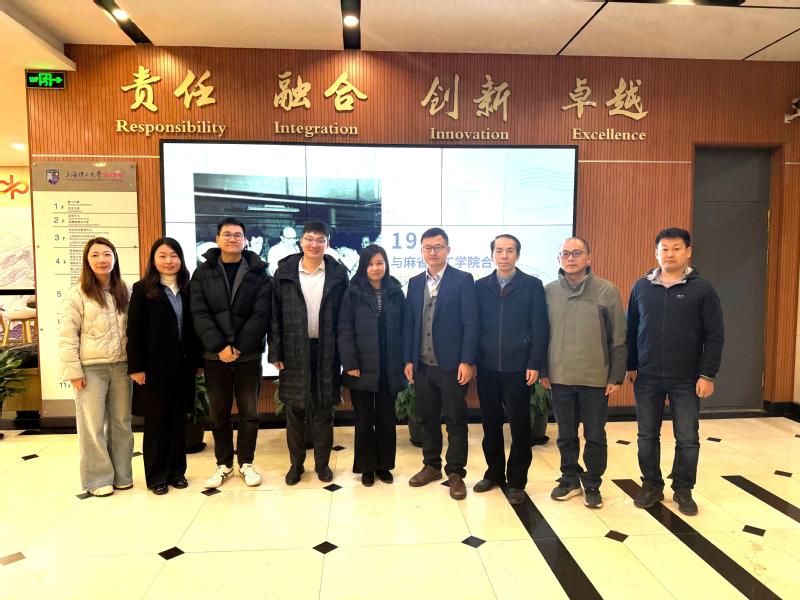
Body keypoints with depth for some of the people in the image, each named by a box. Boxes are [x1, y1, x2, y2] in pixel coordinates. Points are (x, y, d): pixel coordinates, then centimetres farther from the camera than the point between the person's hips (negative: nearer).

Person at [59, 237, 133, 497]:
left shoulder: (125, 291, 7)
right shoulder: (77, 294, -4)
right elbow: (67, 336, -6)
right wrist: (73, 370, -11)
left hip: (121, 366, 4)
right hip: (91, 368, -3)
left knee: (121, 422, 11)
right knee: (92, 425, 3)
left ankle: (121, 474, 24)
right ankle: (98, 479, 17)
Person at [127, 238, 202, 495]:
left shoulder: (187, 289, 8)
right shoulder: (143, 289, -2)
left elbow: (193, 327, 8)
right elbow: (134, 331, -6)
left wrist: (198, 361, 5)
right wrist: (136, 367, -10)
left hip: (182, 364, 3)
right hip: (154, 364, -3)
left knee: (178, 419, 10)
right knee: (156, 421, 6)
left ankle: (177, 471, 22)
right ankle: (156, 476, 18)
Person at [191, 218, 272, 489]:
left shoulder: (258, 273, 0)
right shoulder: (203, 272, 4)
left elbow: (260, 315, -7)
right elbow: (199, 314, -5)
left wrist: (239, 347, -15)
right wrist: (220, 346, -16)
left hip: (249, 355, -1)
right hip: (214, 355, 1)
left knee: (249, 412, 8)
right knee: (219, 413, 11)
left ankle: (246, 463, 24)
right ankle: (223, 464, 26)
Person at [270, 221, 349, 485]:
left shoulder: (338, 273, 0)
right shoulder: (284, 273, 0)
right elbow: (276, 315, 1)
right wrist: (275, 353, -3)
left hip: (326, 351, 0)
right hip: (294, 350, 0)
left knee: (324, 409, 9)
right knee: (295, 409, 9)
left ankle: (322, 463, 24)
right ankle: (296, 463, 24)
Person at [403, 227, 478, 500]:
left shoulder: (463, 280, -4)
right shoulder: (415, 283, 10)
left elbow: (470, 323, -9)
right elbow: (409, 323, 10)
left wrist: (467, 362, -14)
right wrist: (408, 360, 5)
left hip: (451, 365, -4)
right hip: (422, 365, 5)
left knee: (456, 420, 4)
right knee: (427, 418, 14)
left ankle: (455, 473, 17)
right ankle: (431, 465, 29)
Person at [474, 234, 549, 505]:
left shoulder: (532, 285, -1)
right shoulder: (480, 287, 7)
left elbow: (540, 329, -4)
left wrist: (535, 364, -9)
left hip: (518, 368, -2)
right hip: (487, 367, 3)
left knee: (520, 426, 6)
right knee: (490, 424, 13)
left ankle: (517, 481, 20)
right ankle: (494, 473, 29)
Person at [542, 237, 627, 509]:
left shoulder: (607, 291, -5)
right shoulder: (549, 291, 1)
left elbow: (618, 338, -3)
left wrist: (616, 376, -4)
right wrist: (543, 370, 4)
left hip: (596, 378, -2)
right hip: (560, 377, 2)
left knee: (595, 436, 10)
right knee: (566, 435, 14)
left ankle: (592, 484, 27)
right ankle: (570, 479, 31)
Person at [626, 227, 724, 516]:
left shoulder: (702, 289, -4)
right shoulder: (641, 287, 3)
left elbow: (715, 336, -5)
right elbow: (631, 330, 8)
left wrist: (707, 375, -9)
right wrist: (630, 366, 5)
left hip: (686, 380, -2)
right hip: (647, 378, 2)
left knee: (687, 439, 8)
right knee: (647, 437, 10)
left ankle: (683, 490, 26)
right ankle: (652, 485, 26)